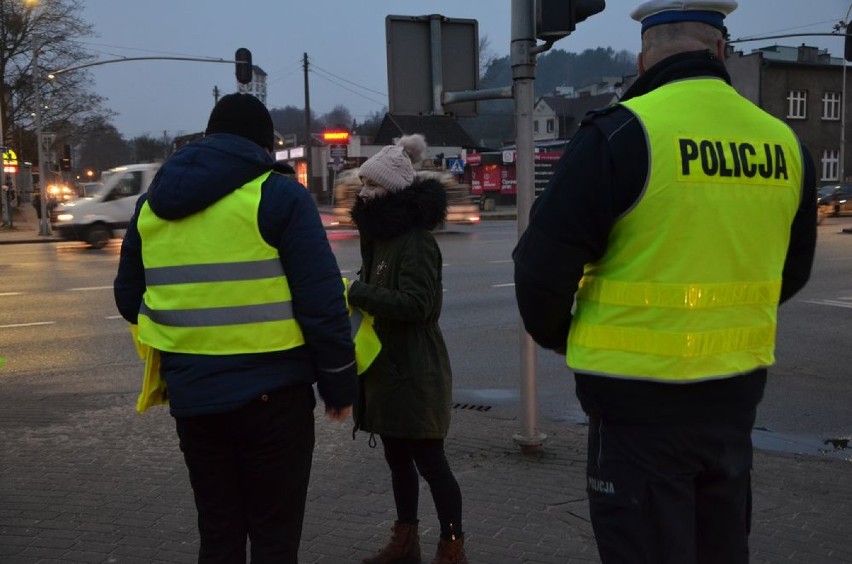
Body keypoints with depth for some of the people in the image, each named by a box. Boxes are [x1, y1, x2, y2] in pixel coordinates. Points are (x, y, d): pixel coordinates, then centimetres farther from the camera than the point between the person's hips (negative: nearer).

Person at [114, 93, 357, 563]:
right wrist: (339, 383, -1)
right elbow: (322, 304, -11)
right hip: (271, 392, -5)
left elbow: (130, 299, 17)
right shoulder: (278, 196, -8)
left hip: (191, 395, 5)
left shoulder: (152, 205, 9)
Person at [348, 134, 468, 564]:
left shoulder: (416, 241, -17)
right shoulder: (379, 235, 13)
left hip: (415, 371, -9)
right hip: (385, 367, 9)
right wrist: (353, 295, 2)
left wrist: (357, 293, -21)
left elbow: (414, 304, -25)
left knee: (429, 462, 0)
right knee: (397, 459, 18)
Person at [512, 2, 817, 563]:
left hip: (640, 398, -5)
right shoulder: (785, 143, 2)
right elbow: (791, 272, 15)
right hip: (736, 390, 6)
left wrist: (561, 338, 6)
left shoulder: (623, 133, -16)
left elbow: (544, 264, -13)